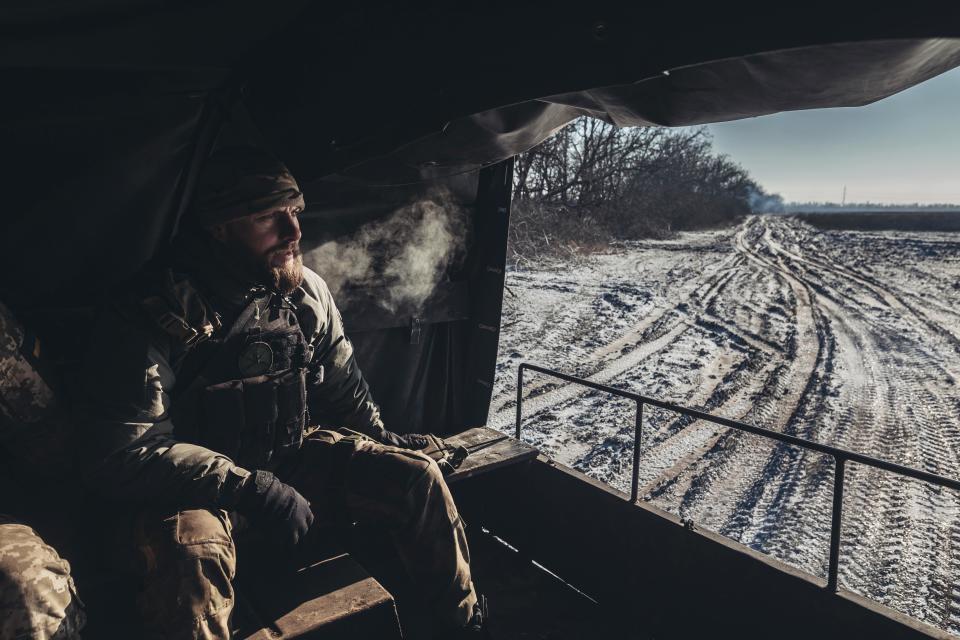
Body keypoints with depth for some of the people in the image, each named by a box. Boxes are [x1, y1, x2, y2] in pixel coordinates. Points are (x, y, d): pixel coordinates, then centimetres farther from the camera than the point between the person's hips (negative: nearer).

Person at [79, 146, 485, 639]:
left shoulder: (307, 291, -5)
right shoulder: (150, 315, -21)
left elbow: (342, 381, 12)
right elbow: (121, 455, -24)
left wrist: (379, 438, 9)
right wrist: (250, 489, -28)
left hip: (294, 455, 5)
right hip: (193, 483, -4)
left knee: (417, 476, -8)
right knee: (190, 558, -38)